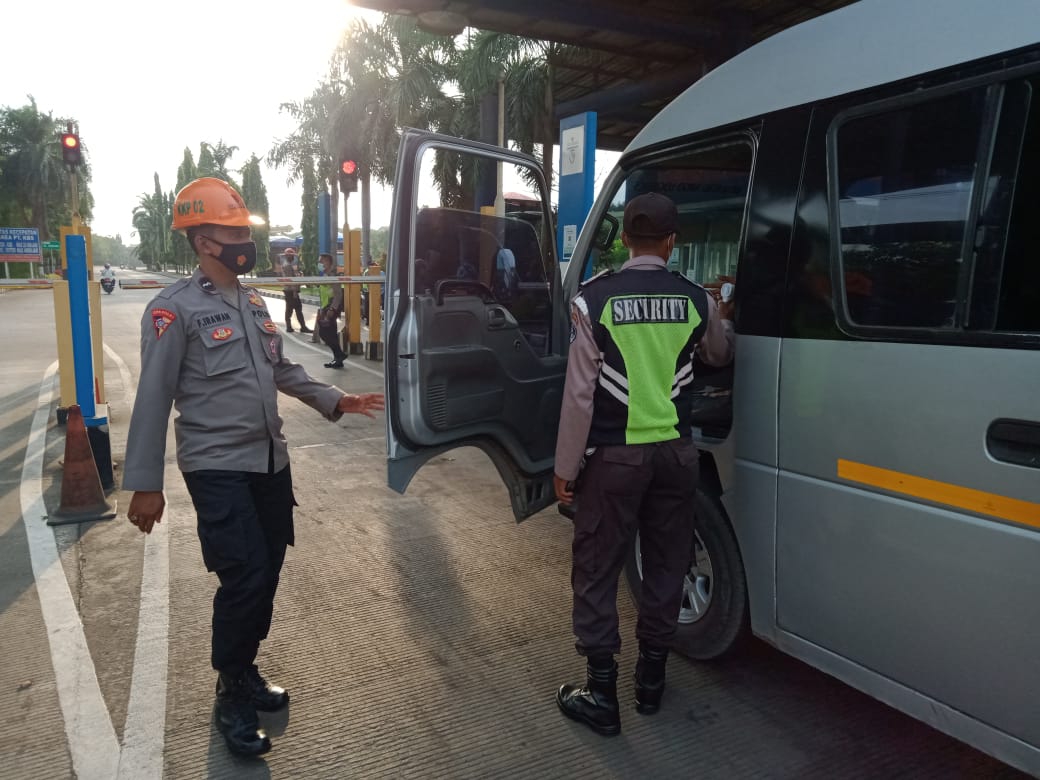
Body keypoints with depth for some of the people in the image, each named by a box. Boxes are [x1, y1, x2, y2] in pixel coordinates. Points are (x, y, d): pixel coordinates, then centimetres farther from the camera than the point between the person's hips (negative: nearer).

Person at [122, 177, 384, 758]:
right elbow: (154, 399, -12)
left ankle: (245, 671, 33)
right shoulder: (176, 309, -10)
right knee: (245, 578, -9)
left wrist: (335, 401, 13)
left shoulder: (254, 303, 12)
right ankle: (232, 697, 14)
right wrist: (145, 483, -13)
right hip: (218, 468, -7)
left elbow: (284, 369, 21)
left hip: (271, 461, 7)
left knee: (267, 573, 12)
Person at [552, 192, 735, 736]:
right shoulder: (696, 300, 0)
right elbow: (719, 355, 22)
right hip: (675, 451, 4)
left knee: (597, 571, 8)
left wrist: (565, 468, -3)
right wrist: (724, 318, 43)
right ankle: (651, 680, 30)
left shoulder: (594, 298, -11)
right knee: (666, 566, 16)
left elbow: (580, 392, -12)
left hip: (615, 454, -3)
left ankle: (601, 695, 15)